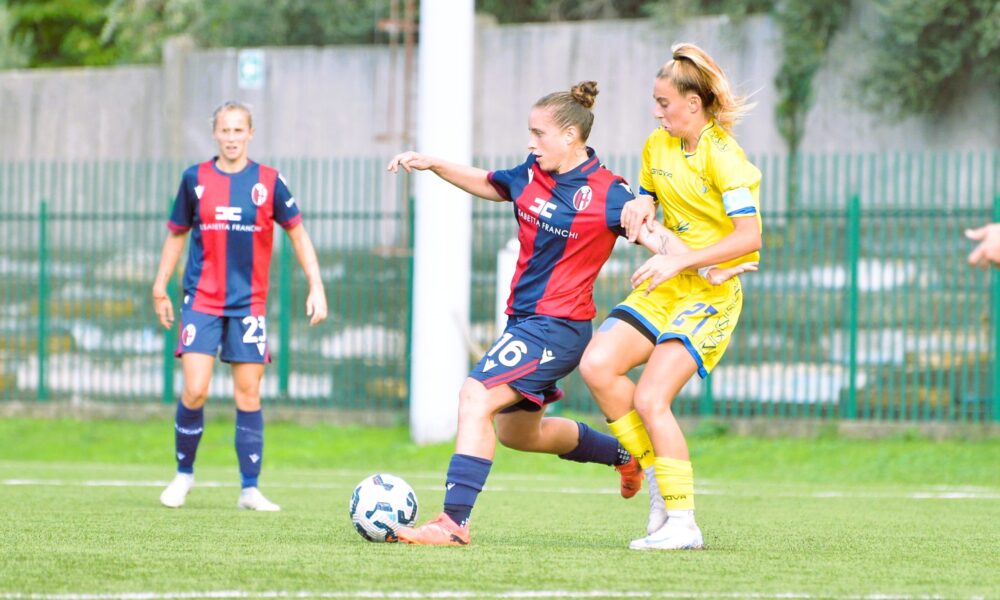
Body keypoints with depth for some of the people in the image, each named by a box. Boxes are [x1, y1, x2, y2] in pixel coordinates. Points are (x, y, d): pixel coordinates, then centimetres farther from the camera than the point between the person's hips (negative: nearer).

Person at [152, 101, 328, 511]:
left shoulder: (268, 181, 0)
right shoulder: (195, 179, 3)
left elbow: (298, 233, 7)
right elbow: (177, 234, 13)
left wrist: (316, 287, 1)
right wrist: (160, 288, 15)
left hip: (248, 304, 0)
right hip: (202, 301, 0)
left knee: (248, 394, 0)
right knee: (194, 391, -11)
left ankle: (250, 489, 7)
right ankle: (183, 474, 10)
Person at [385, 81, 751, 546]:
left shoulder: (606, 193, -15)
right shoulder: (532, 175, 5)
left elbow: (655, 236, -19)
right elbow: (484, 183, 23)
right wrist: (431, 164, 14)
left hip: (558, 327, -9)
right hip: (523, 319, 9)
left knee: (475, 397, -25)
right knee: (516, 433, 24)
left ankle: (454, 521, -27)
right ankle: (624, 453, 44)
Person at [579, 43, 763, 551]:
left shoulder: (722, 156, -14)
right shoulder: (657, 146, 9)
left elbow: (748, 237, -21)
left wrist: (679, 261, -23)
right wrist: (637, 209, 2)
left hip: (711, 293, -7)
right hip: (664, 285, 7)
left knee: (650, 399, -18)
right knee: (596, 365, -13)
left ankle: (681, 523, -9)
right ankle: (657, 473, 2)